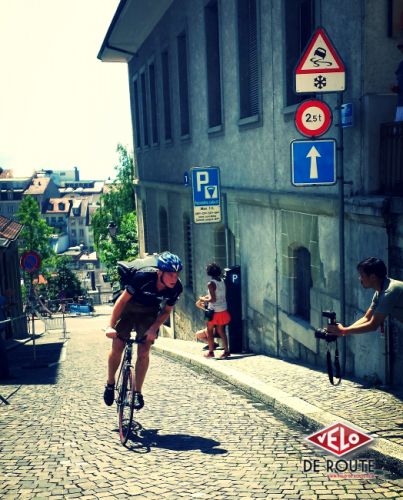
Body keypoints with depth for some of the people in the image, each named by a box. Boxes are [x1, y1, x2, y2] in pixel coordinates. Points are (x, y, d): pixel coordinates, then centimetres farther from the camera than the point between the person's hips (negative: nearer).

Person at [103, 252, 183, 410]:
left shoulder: (176, 288, -24)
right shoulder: (143, 277, -36)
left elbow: (166, 311, -6)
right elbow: (122, 300, -26)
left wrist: (153, 328, -20)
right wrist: (111, 326, -30)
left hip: (148, 313, 2)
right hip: (128, 309, -2)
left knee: (144, 352, -6)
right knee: (117, 347, -7)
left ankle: (137, 392, 6)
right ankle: (110, 384, 16)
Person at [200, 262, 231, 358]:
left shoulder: (211, 284, -17)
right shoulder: (222, 281, 5)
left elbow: (213, 299, -20)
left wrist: (203, 299, -5)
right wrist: (208, 296, 20)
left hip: (215, 311, -6)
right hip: (223, 310, 6)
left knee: (210, 331, 8)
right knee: (221, 331, 14)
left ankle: (211, 352, 10)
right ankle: (226, 350, 10)